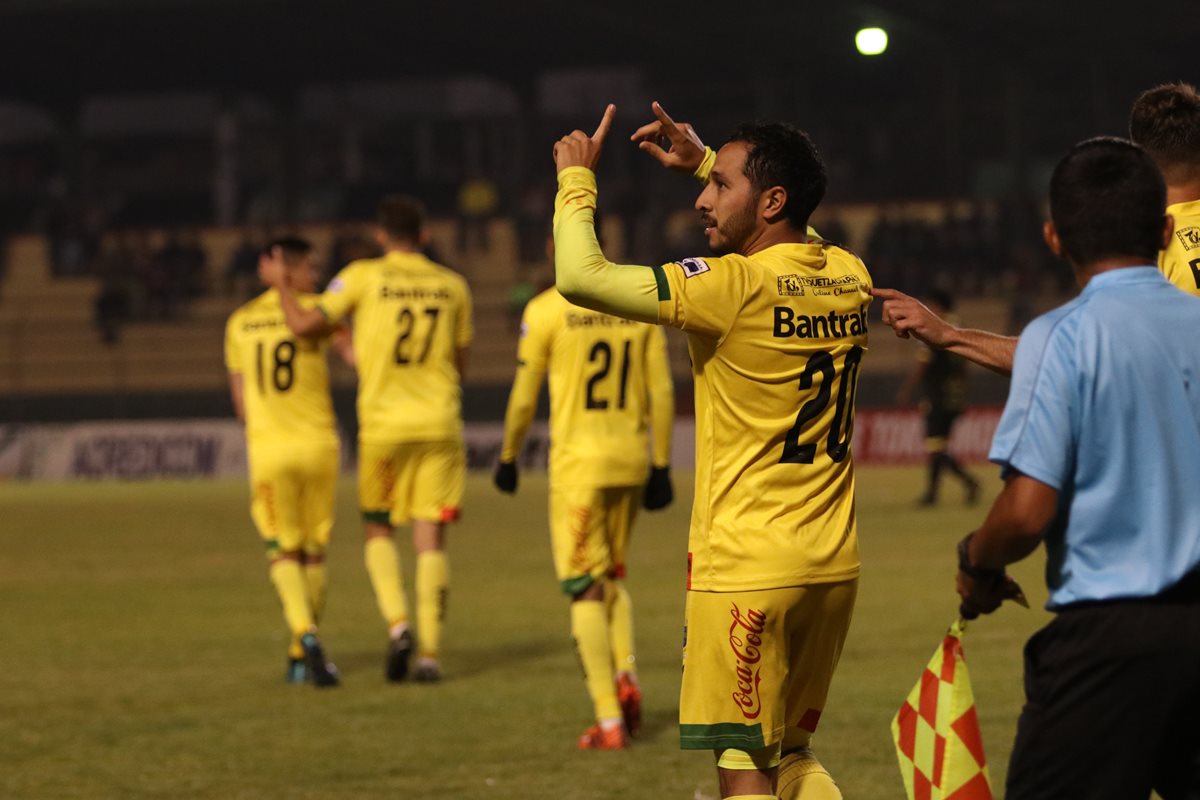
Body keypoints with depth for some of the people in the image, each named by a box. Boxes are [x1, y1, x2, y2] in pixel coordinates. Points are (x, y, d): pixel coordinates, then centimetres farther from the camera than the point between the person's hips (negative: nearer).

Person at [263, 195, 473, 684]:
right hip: (439, 423, 2)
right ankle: (430, 652, -4)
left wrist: (280, 285, 12)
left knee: (378, 530, 15)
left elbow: (304, 325, -7)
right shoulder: (452, 286, 6)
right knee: (431, 538, 2)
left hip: (383, 423, -2)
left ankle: (398, 624, -6)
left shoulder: (364, 277, -4)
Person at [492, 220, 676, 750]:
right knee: (613, 576, 23)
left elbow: (523, 397, -2)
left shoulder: (547, 310, -7)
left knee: (586, 590, 2)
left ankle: (609, 722, -3)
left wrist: (508, 458, 11)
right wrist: (661, 467, 10)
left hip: (577, 462, -4)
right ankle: (625, 672, 0)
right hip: (630, 460, 4)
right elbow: (662, 394, 4)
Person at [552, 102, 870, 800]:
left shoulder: (736, 286, -16)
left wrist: (577, 178, -1)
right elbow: (798, 236, 30)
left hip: (747, 570, -7)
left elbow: (580, 276, -17)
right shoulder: (849, 278, 5)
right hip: (833, 565, 7)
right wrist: (706, 161, 27)